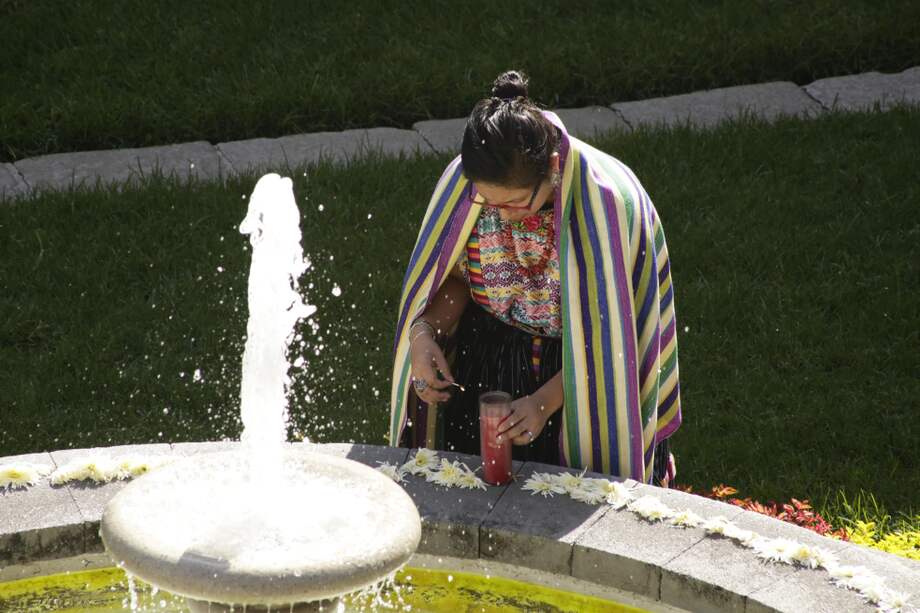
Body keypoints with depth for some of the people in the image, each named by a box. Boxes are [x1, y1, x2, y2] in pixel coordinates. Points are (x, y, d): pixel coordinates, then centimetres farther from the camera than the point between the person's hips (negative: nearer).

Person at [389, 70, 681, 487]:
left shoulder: (607, 199, -28)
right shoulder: (462, 181, -17)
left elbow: (610, 331, -18)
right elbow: (457, 276, 2)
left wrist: (548, 399, -23)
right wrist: (424, 332, -17)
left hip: (585, 374, -3)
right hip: (489, 359, 3)